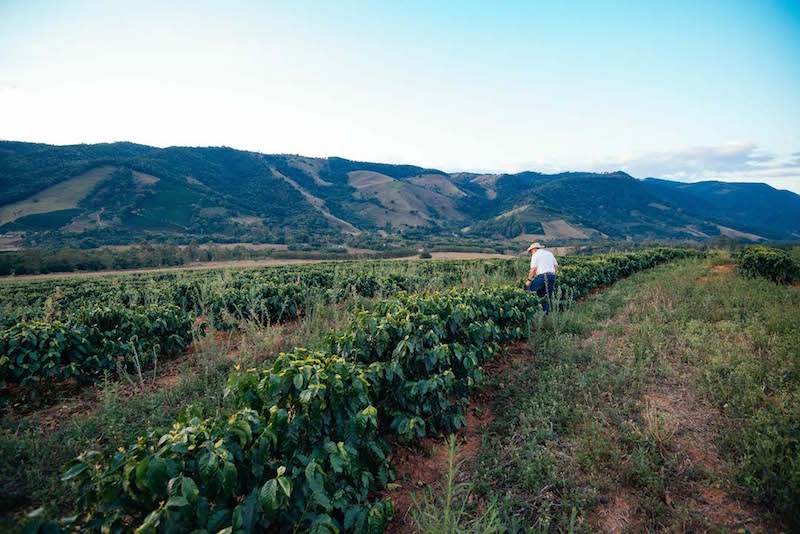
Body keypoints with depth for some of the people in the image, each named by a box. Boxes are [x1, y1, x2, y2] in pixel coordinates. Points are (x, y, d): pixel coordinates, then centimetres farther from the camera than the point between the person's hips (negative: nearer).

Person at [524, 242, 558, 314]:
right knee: (547, 296, 9)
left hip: (542, 276, -7)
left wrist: (529, 280, -3)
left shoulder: (535, 254, 4)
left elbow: (533, 269, -7)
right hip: (552, 275, 7)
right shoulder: (550, 253, 24)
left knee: (530, 290, 0)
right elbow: (556, 266, 17)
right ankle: (546, 313, 9)